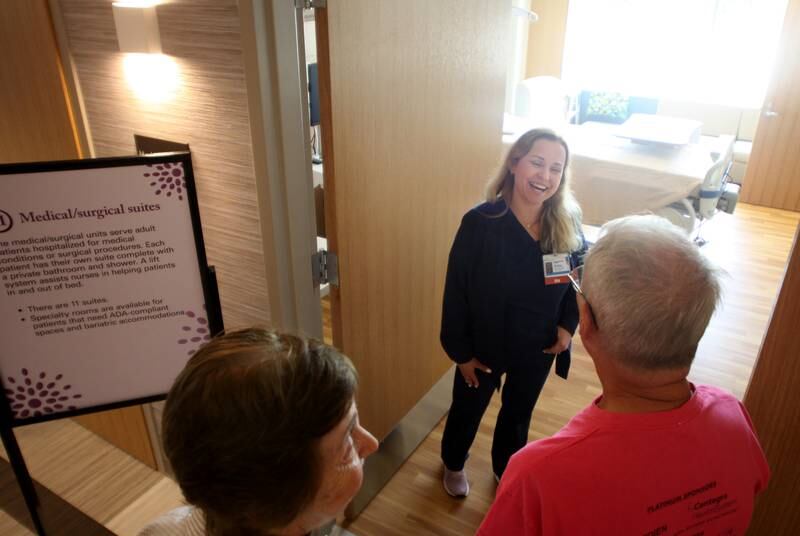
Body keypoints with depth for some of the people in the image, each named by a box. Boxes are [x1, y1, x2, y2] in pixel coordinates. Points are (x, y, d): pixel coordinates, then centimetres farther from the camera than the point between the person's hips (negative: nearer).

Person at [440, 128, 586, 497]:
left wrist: (568, 325, -8)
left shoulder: (568, 223, -13)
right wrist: (460, 351, -14)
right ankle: (453, 464, 53)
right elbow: (456, 292, -18)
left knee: (519, 412, 26)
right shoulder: (480, 222, -25)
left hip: (539, 346, 3)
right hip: (485, 344, -3)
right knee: (468, 409, 22)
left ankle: (506, 469, 55)